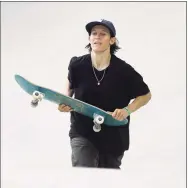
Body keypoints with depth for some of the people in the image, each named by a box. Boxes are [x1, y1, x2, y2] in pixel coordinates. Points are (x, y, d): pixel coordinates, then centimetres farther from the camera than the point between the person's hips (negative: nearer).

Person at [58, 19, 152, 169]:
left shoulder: (123, 70, -15)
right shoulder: (77, 65, -11)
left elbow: (146, 95, -2)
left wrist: (127, 110, -18)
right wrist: (65, 101, -6)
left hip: (114, 136, 1)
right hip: (82, 132, 0)